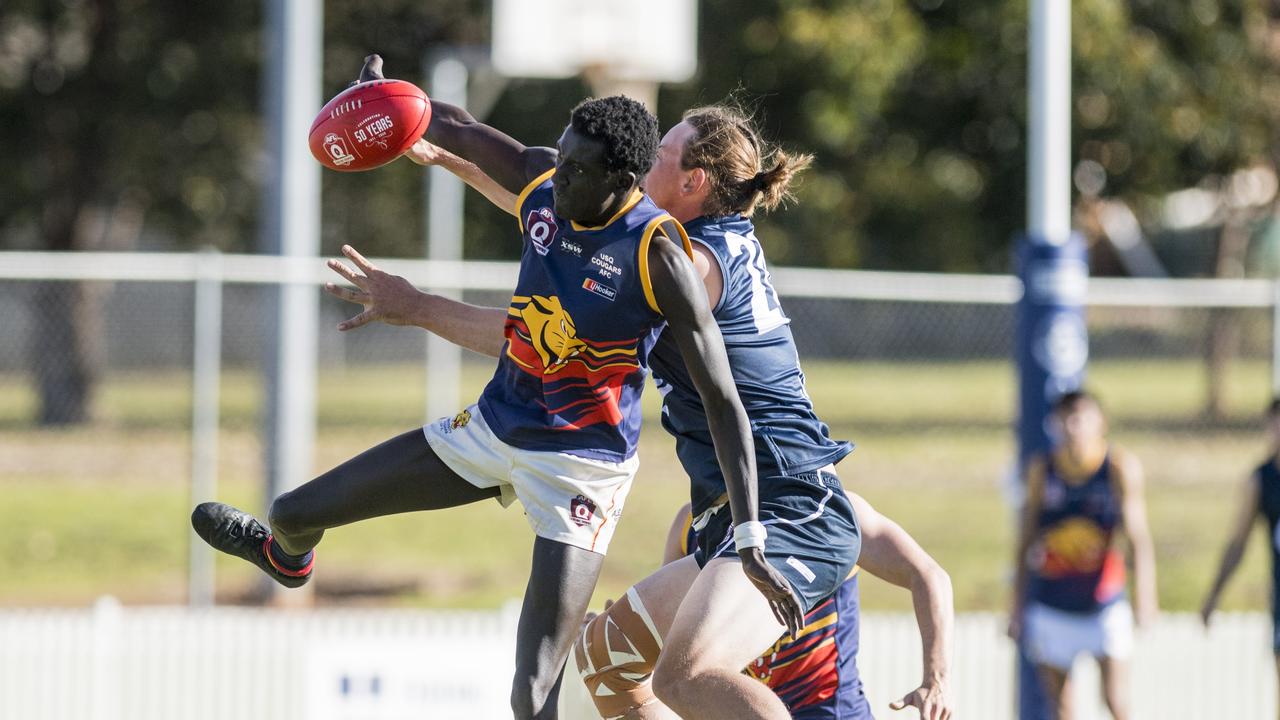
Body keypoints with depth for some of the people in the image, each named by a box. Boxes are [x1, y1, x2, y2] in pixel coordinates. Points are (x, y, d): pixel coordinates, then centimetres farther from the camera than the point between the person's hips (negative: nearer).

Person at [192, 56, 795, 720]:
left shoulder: (658, 255, -24)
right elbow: (453, 128, 15)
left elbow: (723, 402, -23)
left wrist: (749, 540, -28)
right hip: (492, 426, 7)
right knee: (296, 512, 19)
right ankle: (287, 555, 58)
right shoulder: (542, 180, -7)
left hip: (580, 464, -7)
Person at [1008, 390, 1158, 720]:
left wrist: (1144, 596, -29)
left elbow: (1137, 535, -17)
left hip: (1104, 603, -2)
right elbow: (1025, 541, 8)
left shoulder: (1120, 467, -9)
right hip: (1050, 604, 2)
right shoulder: (1041, 469, -1)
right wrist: (1018, 606, 10)